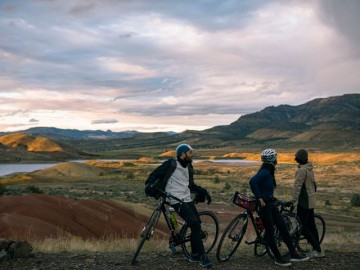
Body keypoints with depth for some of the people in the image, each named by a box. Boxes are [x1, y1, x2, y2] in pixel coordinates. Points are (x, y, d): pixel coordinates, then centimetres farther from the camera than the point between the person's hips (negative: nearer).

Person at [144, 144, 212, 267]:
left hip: (187, 199, 8)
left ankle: (194, 255, 22)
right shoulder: (171, 164, -8)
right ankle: (202, 256, -9)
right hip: (176, 200, -8)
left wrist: (203, 191, 13)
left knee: (197, 224, 5)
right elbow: (155, 174, -5)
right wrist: (149, 185, -22)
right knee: (195, 224, -17)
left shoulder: (188, 167, 14)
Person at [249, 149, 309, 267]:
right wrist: (260, 198, -29)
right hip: (264, 205, -10)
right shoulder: (264, 172, -19)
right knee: (270, 231, 1)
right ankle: (278, 258, 11)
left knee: (283, 227, 9)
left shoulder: (269, 172, 11)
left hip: (271, 204, 10)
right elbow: (252, 182, -34)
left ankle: (293, 254, 15)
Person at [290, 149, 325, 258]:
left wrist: (294, 199, -26)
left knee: (302, 227, -5)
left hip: (304, 202, -9)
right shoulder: (310, 169, 11)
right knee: (311, 225, 14)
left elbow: (297, 186, -23)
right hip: (311, 201, 9)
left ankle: (318, 250, -4)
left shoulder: (302, 170, -17)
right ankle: (316, 249, 19)